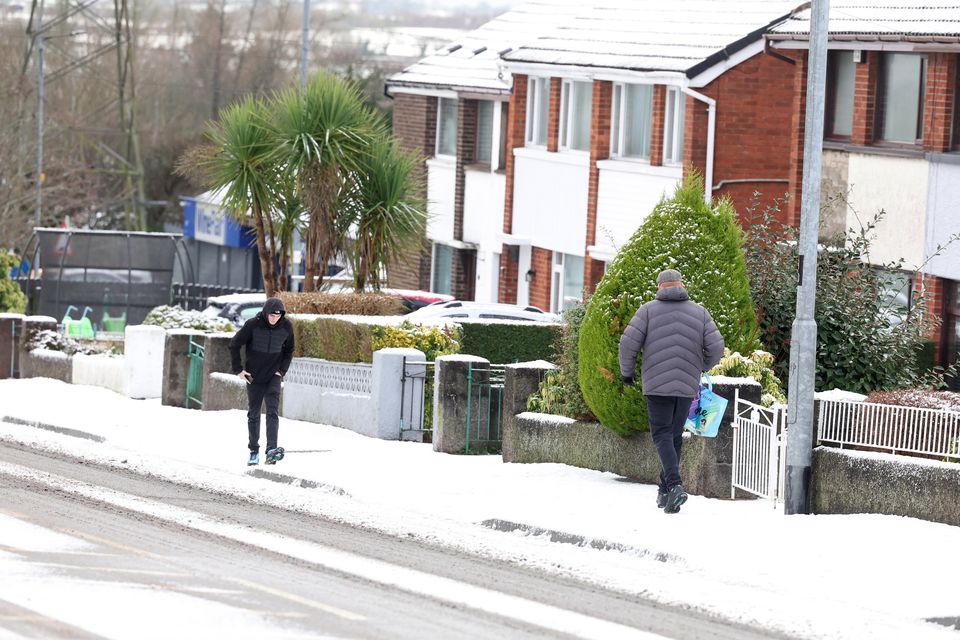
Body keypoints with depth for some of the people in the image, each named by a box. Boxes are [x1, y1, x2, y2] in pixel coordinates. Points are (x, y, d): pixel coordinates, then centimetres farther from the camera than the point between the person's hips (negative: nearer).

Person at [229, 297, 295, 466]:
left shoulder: (286, 327, -7)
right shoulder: (253, 325, -15)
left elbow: (289, 350, 11)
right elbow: (234, 345, -4)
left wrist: (282, 370, 1)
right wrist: (238, 369, -6)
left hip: (273, 376, 0)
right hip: (254, 376, 0)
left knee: (272, 412, -15)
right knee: (253, 414, 7)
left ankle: (272, 450, -26)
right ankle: (254, 451, 20)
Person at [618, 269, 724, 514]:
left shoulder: (649, 310, 1)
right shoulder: (699, 312, 8)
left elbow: (629, 342, -6)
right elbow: (715, 347, 1)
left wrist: (627, 372, 10)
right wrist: (702, 367, 22)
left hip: (657, 384, -3)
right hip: (687, 385, 3)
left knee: (662, 434, -1)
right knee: (675, 436, 14)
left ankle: (674, 485, -22)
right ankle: (664, 492, 19)